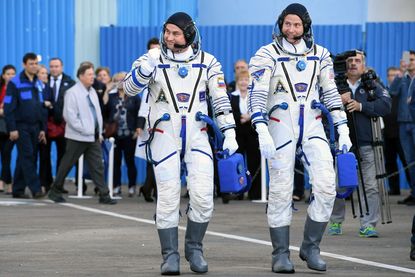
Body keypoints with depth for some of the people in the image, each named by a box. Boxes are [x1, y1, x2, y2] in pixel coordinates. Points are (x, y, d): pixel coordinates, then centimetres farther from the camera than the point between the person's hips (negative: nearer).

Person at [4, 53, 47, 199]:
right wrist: (12, 129, -15)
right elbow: (9, 107, -9)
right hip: (21, 126, -6)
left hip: (34, 127, 6)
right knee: (27, 156, -12)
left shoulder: (38, 84, 13)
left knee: (25, 158, 7)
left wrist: (42, 128, 12)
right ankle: (35, 189, -16)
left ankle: (18, 189, 13)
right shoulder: (15, 83, -6)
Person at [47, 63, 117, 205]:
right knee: (67, 165, 4)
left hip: (94, 137, 7)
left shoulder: (92, 92, 13)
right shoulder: (72, 93, -10)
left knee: (97, 166, 2)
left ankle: (104, 195, 0)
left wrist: (99, 132, 11)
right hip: (78, 138, -6)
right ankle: (55, 192, 17)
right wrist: (84, 130, -17)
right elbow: (69, 115, -16)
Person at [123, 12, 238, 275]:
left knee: (203, 195, -7)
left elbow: (221, 100, 6)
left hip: (197, 136, 1)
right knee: (168, 197, -3)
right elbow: (130, 87, -11)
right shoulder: (154, 59, -1)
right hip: (164, 136, -1)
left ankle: (194, 248, 13)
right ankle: (170, 255, 5)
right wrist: (148, 65, -29)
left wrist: (230, 133, -2)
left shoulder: (207, 63, 3)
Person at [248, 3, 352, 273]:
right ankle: (281, 254, 7)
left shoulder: (320, 54, 8)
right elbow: (257, 95, -10)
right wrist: (262, 133, -21)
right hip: (280, 127, -3)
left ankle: (311, 248, 5)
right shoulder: (267, 55, -3)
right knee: (281, 192, -2)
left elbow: (331, 93, 11)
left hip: (313, 127, 3)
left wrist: (343, 130, 5)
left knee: (326, 187, -9)